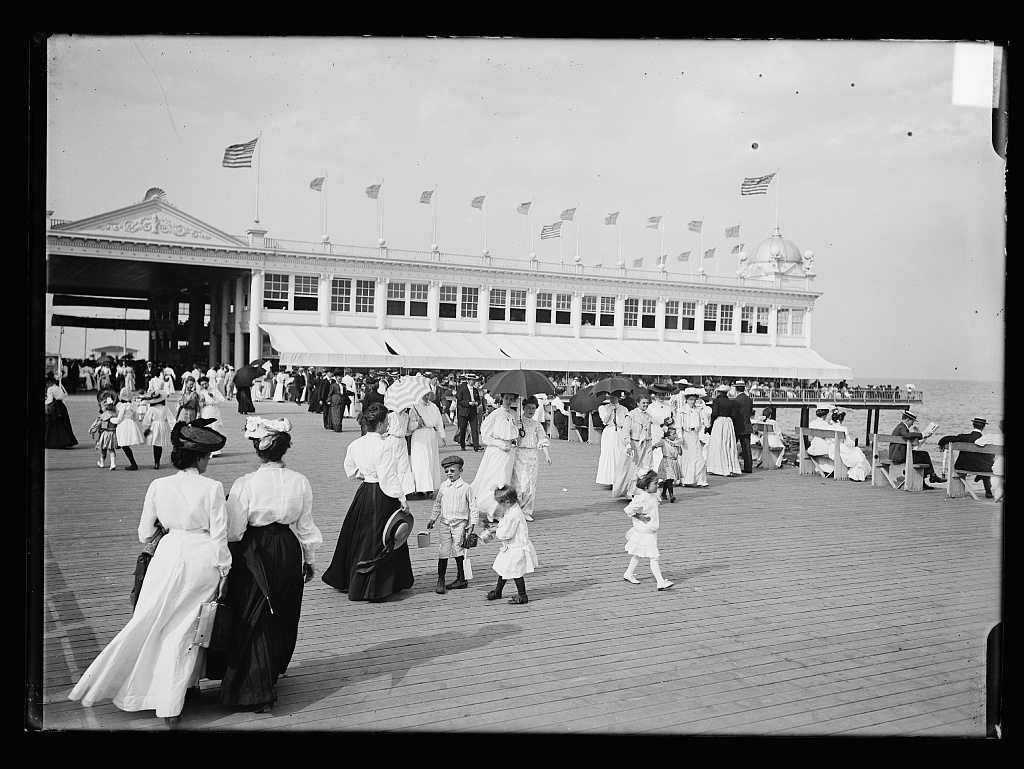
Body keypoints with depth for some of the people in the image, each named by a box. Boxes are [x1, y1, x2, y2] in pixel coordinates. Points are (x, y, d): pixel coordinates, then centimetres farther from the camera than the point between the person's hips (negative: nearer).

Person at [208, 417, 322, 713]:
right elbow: (305, 526, 3)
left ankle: (259, 691, 7)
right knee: (281, 617, 21)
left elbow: (233, 532, -14)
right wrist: (310, 559, 15)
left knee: (254, 622, 8)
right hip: (289, 552, 3)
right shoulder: (300, 482, -7)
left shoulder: (245, 484, -17)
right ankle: (272, 672, 40)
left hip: (253, 555, -3)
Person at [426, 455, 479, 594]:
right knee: (442, 551, 0)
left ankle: (461, 578, 15)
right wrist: (433, 518, 16)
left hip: (460, 523, -3)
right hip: (445, 523, 3)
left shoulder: (466, 487, -6)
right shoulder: (443, 486, 5)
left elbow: (473, 506, -1)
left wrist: (472, 523, -5)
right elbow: (437, 503, 18)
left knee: (458, 550, 1)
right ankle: (440, 580, 7)